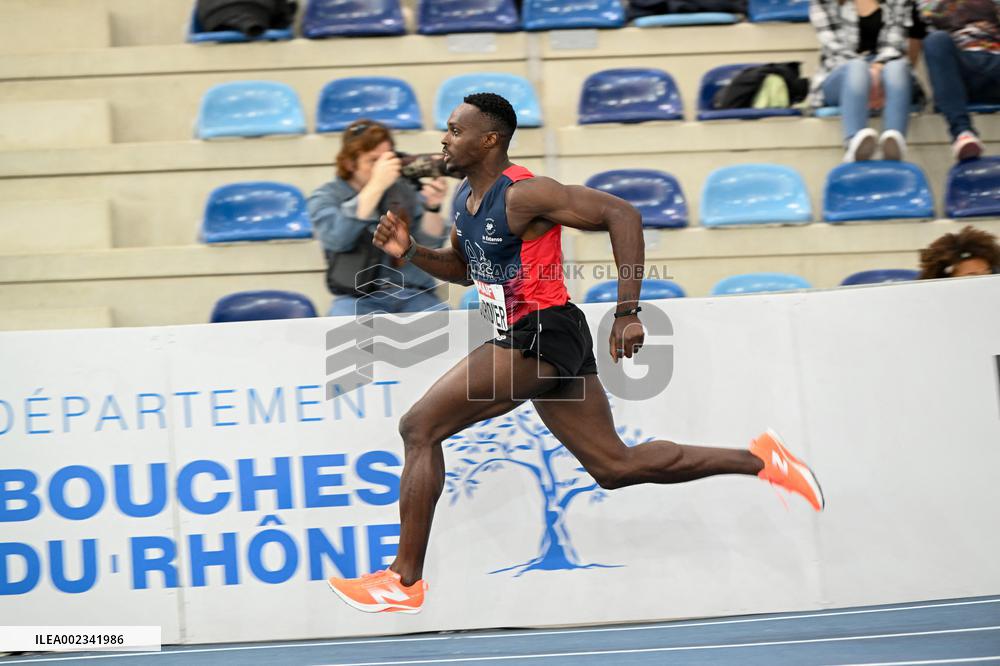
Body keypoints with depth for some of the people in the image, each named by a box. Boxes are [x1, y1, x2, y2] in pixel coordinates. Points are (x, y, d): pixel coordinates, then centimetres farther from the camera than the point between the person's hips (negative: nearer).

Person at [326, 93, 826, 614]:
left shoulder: (523, 194, -17)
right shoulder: (465, 198, 12)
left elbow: (621, 214, -20)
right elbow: (461, 267, 29)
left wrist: (627, 313, -23)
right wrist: (410, 252, 8)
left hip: (540, 336, -10)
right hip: (529, 339, 10)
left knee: (419, 428, -10)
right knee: (616, 466, 13)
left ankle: (404, 580, -6)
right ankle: (760, 460, 19)